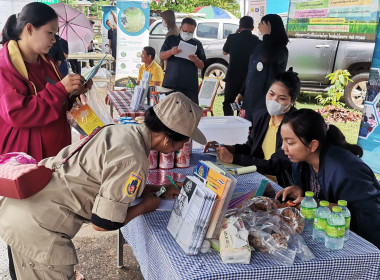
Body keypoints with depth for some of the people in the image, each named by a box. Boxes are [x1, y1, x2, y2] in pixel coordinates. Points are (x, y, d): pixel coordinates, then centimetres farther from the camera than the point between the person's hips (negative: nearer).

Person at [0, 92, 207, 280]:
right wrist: (144, 206, -2)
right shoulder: (133, 162, -24)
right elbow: (103, 223, -17)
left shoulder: (123, 131, 2)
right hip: (36, 226, -9)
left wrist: (158, 189, 16)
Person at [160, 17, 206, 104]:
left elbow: (202, 66, 11)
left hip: (190, 85, 0)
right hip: (170, 83, 0)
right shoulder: (171, 39, 14)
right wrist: (171, 52, -14)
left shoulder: (197, 44, 14)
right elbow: (161, 56, 7)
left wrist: (196, 60, -12)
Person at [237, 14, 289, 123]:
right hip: (250, 101, 7)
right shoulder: (260, 47, 11)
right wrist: (242, 93, 18)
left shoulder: (280, 50, -12)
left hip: (265, 103, -7)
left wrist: (266, 35, -22)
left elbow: (267, 58, -35)